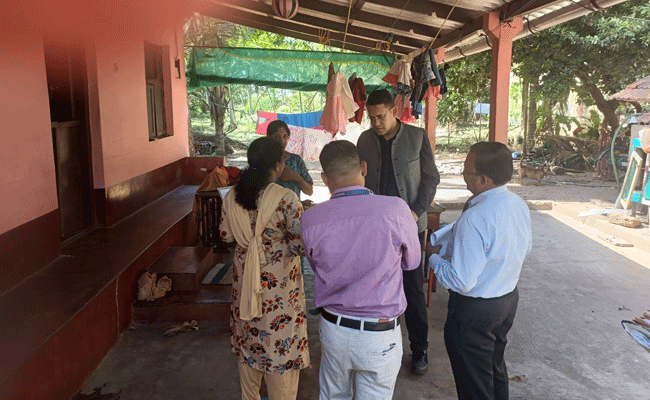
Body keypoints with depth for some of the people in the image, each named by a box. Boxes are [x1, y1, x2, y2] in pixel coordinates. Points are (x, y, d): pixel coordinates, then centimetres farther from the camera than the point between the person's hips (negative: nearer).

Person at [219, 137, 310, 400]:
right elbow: (302, 244, -20)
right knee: (280, 343, 10)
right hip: (279, 286, -5)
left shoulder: (232, 197, -4)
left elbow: (225, 235, 6)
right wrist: (281, 243, -1)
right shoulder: (286, 199, -20)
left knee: (249, 344, 22)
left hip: (245, 280, 6)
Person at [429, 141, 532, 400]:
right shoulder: (519, 205, -6)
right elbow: (526, 247, 12)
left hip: (474, 310, -8)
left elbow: (461, 281, -29)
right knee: (496, 368, 29)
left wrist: (433, 258, -14)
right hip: (509, 298, 8)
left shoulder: (474, 219, -33)